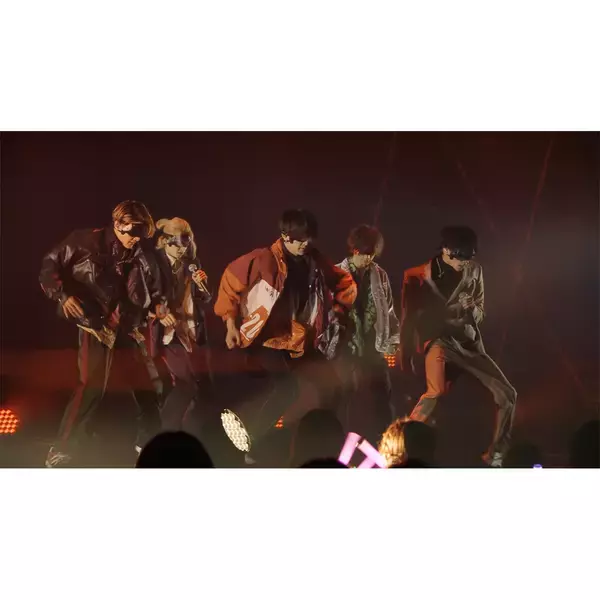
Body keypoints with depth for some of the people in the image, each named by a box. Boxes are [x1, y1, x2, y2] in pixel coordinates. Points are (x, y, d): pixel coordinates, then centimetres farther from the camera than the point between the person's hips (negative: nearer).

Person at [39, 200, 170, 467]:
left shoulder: (143, 258, 5)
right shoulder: (85, 242, -6)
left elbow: (155, 292, 16)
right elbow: (50, 265, -3)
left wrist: (160, 306, -5)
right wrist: (63, 295, -17)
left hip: (128, 329, 5)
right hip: (96, 326, -5)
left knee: (146, 384, 10)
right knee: (92, 385, -15)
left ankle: (149, 441, 30)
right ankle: (62, 449, -4)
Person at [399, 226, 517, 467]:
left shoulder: (474, 270, 2)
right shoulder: (418, 276, -7)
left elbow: (480, 311, 14)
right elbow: (409, 317, 2)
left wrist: (472, 310, -10)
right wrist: (406, 355, 4)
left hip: (468, 341, 5)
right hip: (438, 339, -5)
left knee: (507, 394, -1)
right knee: (436, 392, -34)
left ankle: (495, 455, 18)